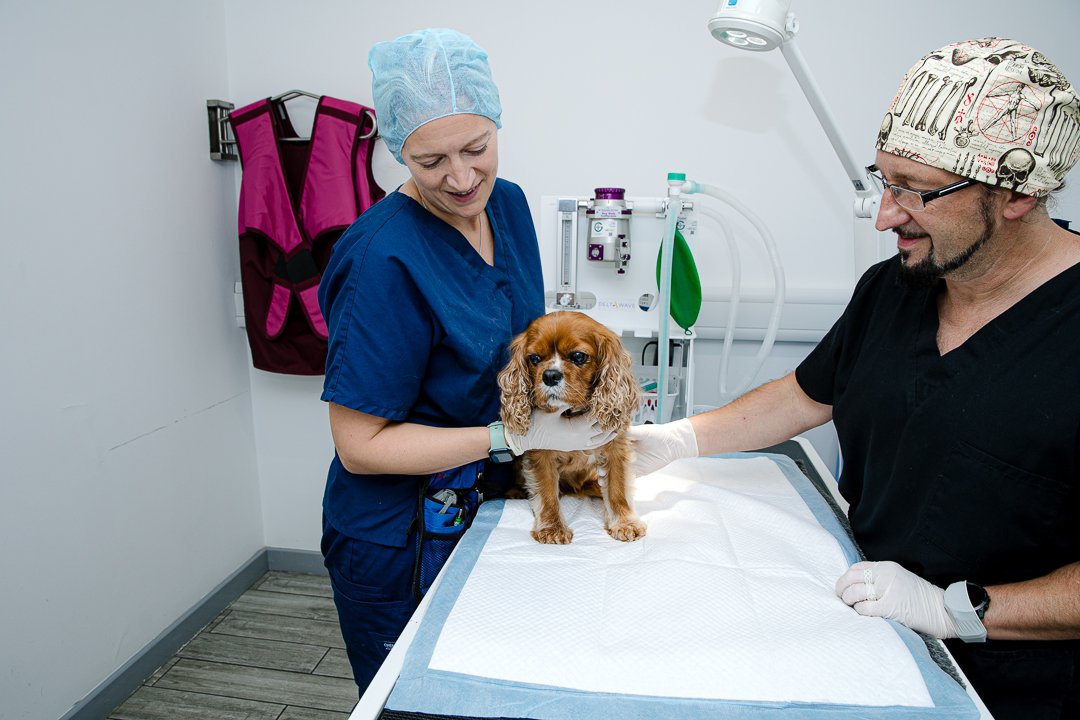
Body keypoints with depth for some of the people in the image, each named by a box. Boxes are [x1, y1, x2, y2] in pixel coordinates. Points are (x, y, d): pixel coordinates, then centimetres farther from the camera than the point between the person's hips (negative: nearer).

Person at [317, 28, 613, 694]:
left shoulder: (508, 202, -3)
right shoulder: (386, 258, -27)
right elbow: (360, 446, -23)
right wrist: (517, 436, -25)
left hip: (488, 507, 7)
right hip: (401, 542, -7)